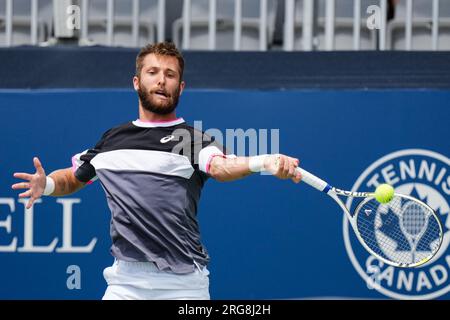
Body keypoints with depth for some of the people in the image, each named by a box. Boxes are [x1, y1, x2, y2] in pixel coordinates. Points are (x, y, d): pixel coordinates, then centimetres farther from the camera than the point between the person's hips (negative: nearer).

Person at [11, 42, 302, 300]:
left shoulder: (193, 139, 0)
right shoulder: (112, 139, 15)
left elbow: (220, 166, -21)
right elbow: (72, 178, 29)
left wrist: (264, 162, -43)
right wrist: (46, 185, 5)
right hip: (126, 279, 3)